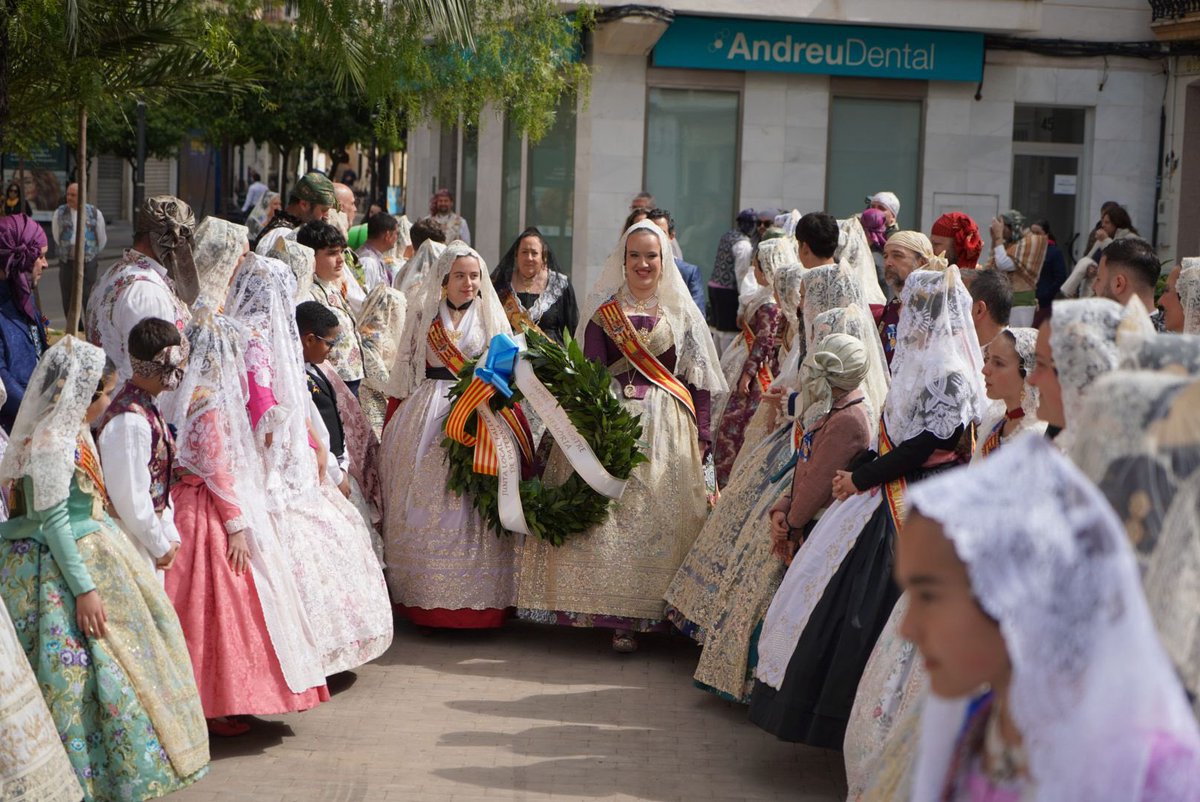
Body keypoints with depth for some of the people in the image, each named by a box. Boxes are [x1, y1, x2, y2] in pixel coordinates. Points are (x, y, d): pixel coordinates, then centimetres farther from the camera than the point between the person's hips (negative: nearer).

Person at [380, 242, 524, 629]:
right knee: (426, 499, -2)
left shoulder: (491, 317, 11)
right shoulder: (424, 315, 10)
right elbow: (406, 368, 12)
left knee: (473, 504, -7)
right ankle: (428, 600, 3)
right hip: (426, 417, 0)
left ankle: (478, 597, -2)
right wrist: (399, 420, 8)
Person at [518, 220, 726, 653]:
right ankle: (619, 619, -3)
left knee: (665, 518, -4)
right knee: (611, 517, -7)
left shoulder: (682, 313, 10)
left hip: (667, 428, 1)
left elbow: (698, 378, 7)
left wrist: (701, 436, 0)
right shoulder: (604, 310, 8)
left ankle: (661, 612, 2)